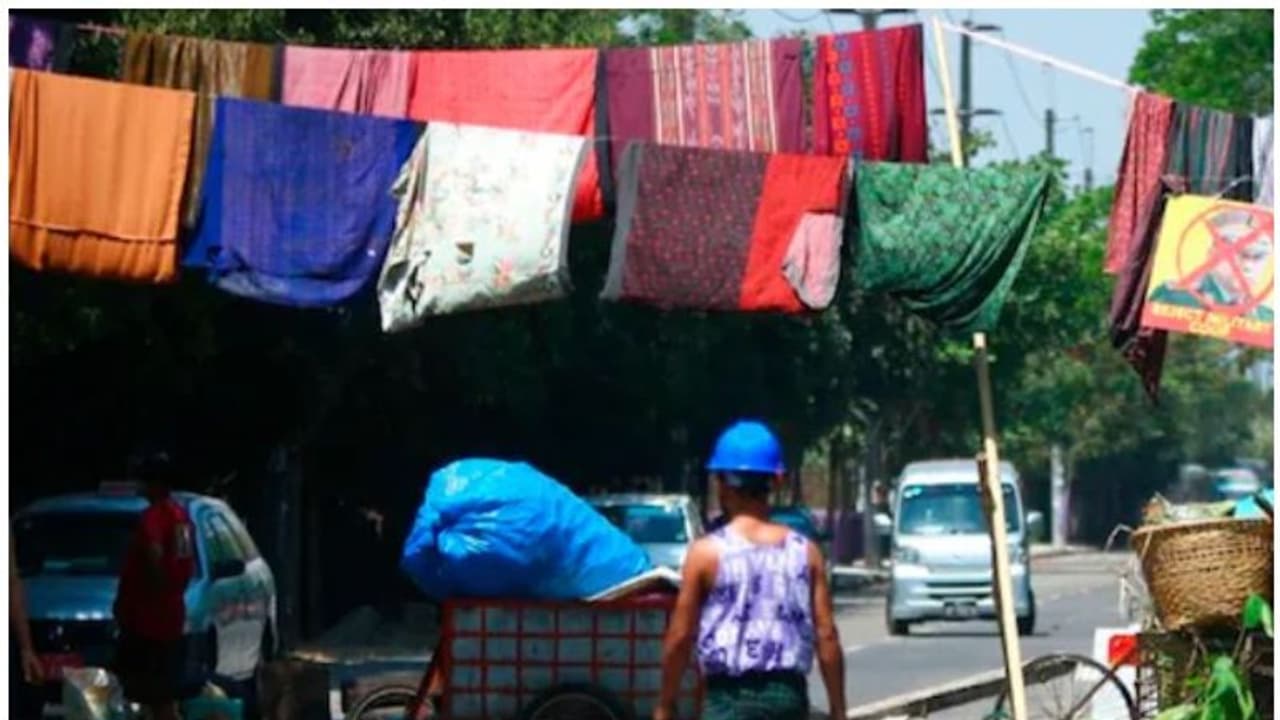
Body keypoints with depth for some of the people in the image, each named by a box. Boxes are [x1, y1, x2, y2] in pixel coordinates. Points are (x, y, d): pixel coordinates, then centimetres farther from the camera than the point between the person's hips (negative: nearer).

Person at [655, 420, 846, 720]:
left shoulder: (707, 552, -6)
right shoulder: (805, 551, 3)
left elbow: (680, 637, -4)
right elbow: (827, 636, 1)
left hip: (732, 696, -4)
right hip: (789, 694, 4)